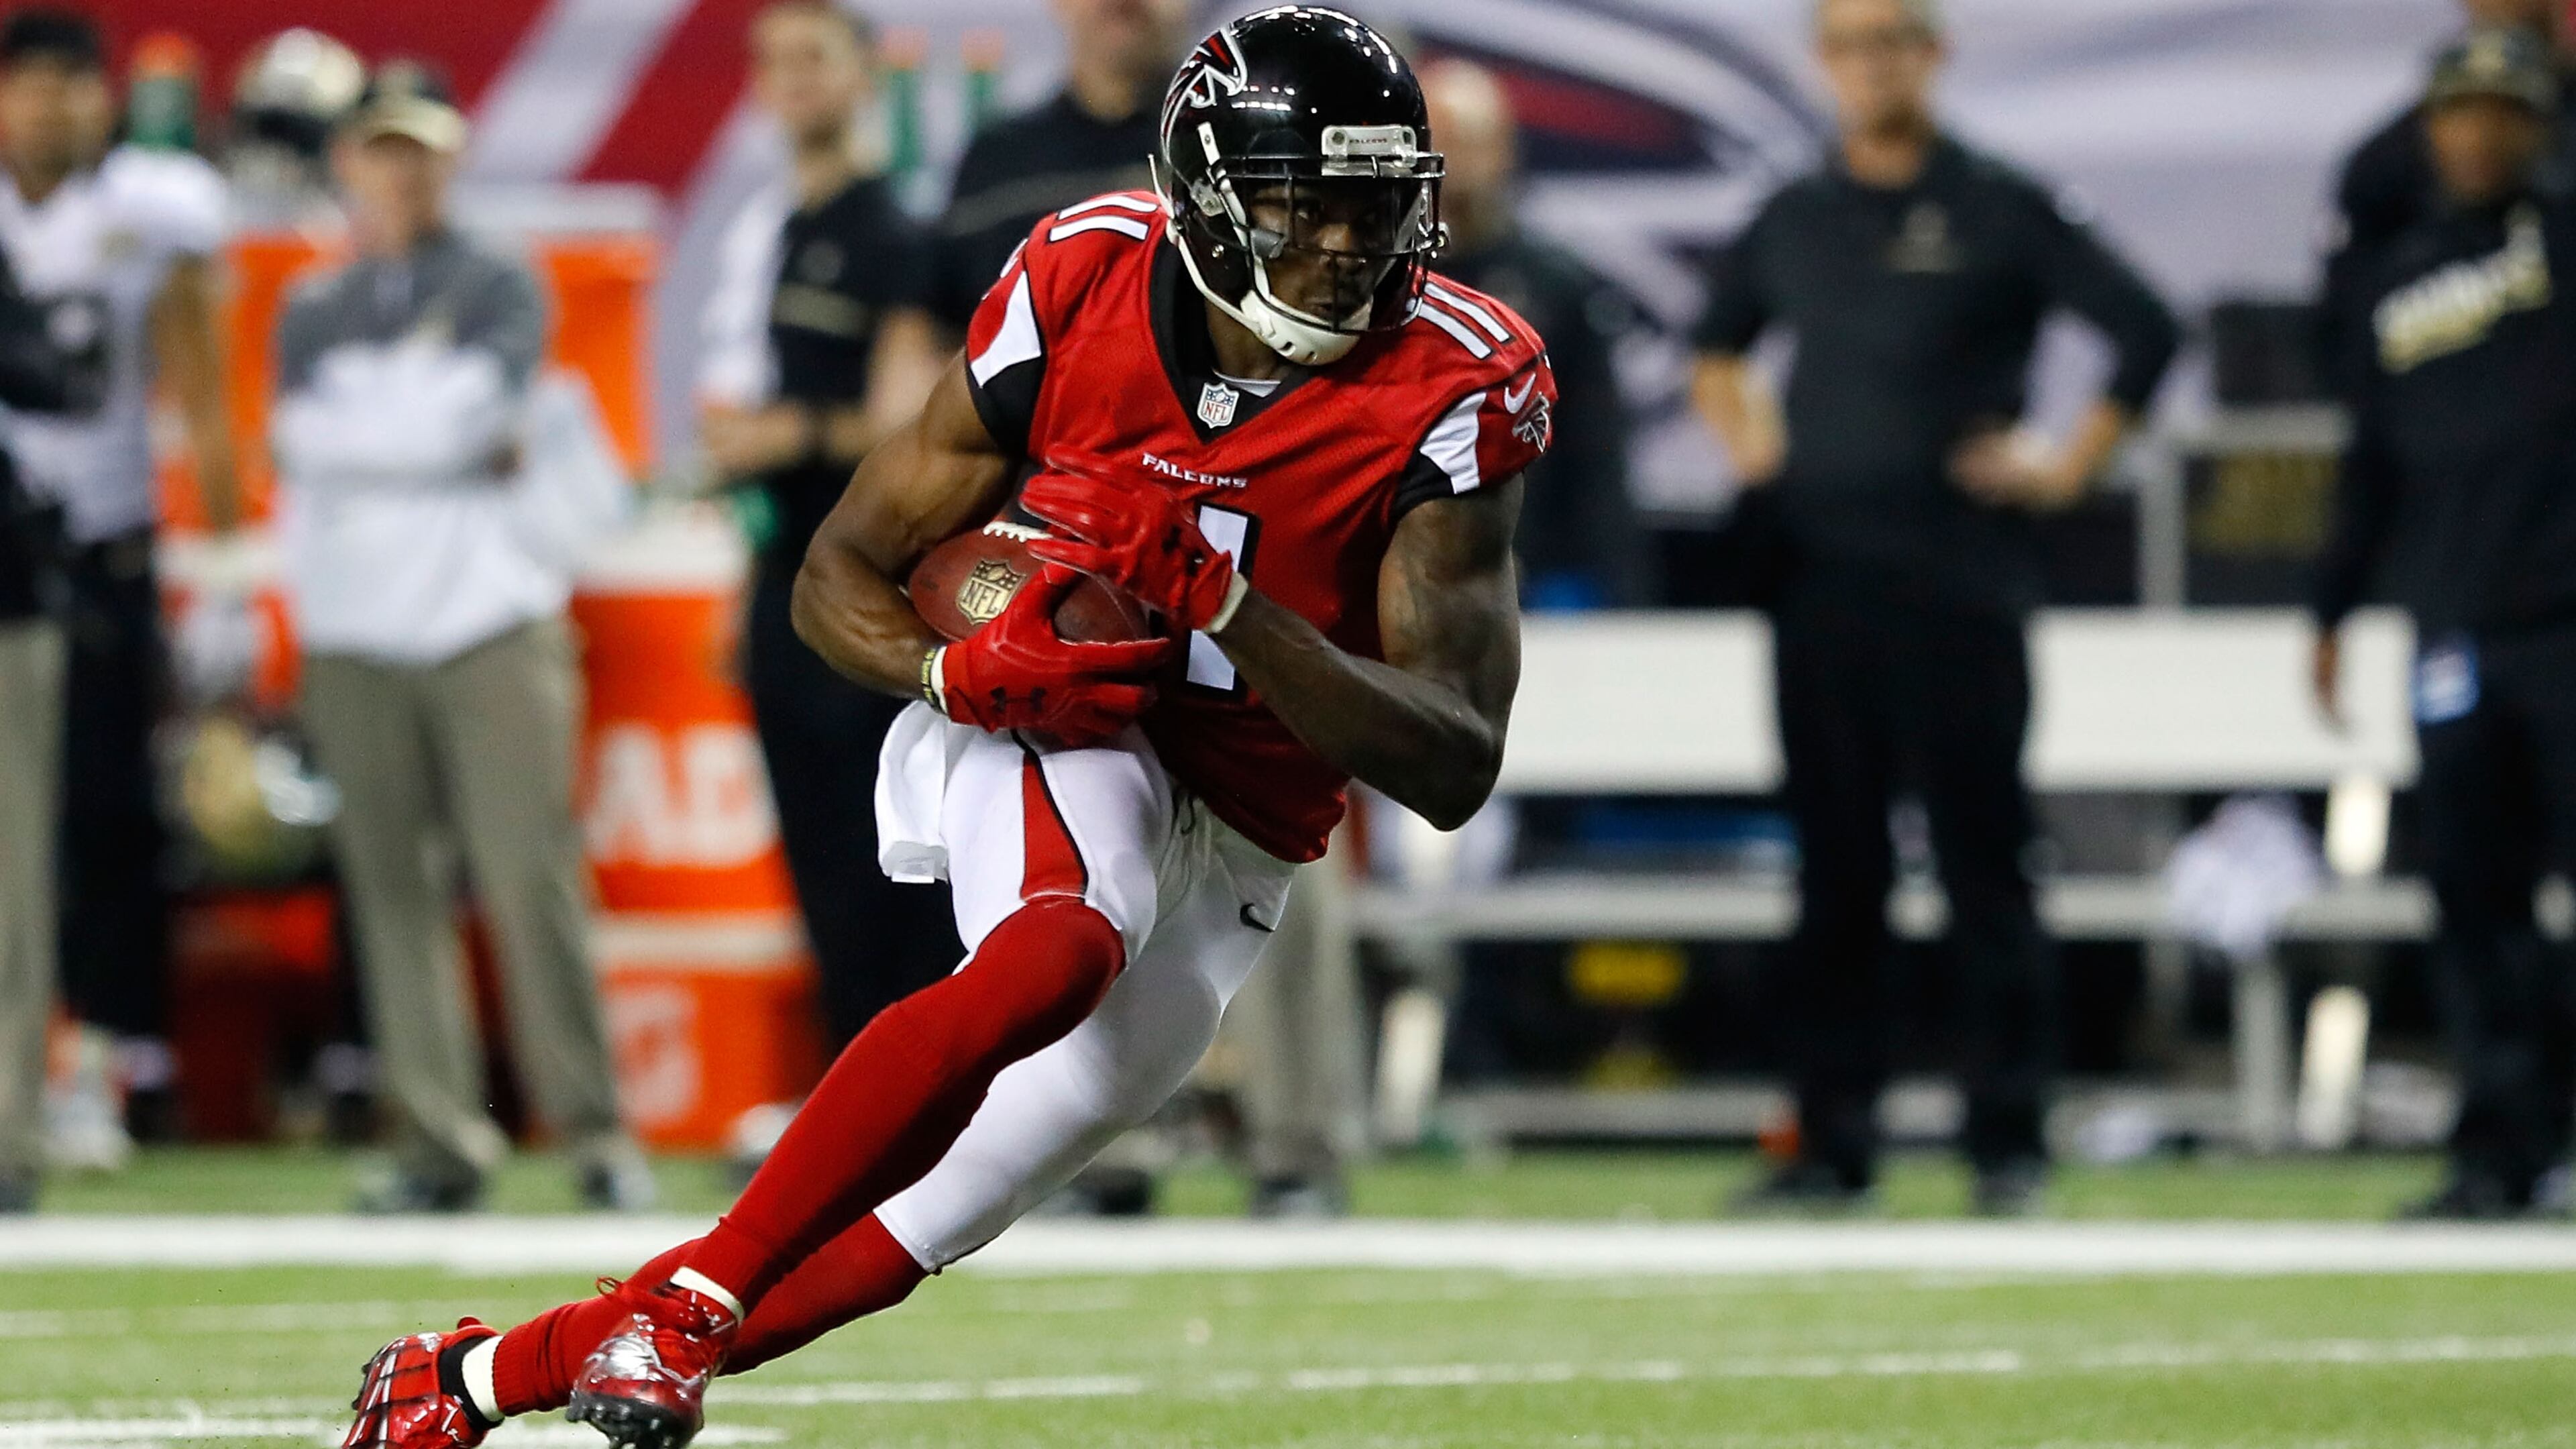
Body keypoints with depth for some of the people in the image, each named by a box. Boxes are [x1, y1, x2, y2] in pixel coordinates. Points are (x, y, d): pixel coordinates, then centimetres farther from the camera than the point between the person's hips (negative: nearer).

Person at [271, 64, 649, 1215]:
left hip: (493, 621, -3)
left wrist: (361, 437, -1)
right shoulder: (312, 315, 17)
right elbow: (305, 440, 4)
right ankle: (439, 1146, 0)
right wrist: (463, 448, 0)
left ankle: (593, 1132, -7)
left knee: (531, 879, -10)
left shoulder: (499, 291, 8)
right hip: (355, 635, 3)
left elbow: (459, 410, -7)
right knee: (393, 889, -2)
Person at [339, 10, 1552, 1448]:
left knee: (914, 1231, -1)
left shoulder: (1456, 393, -17)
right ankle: (684, 1303, -31)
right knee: (1058, 950, -37)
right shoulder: (1086, 281, -12)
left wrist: (1220, 600, -33)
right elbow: (843, 576, 0)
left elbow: (1456, 770, -22)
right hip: (1057, 734, -1)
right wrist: (957, 670, -23)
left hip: (1229, 846, 1)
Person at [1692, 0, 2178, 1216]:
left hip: (1961, 581, -4)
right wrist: (1741, 434, 15)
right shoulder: (1793, 222, 14)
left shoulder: (2002, 213, 0)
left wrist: (2068, 467, -5)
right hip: (1817, 583, 4)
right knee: (1835, 873, 5)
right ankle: (1832, 1141, 8)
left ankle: (2008, 1141, -1)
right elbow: (1716, 342, 31)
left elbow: (2145, 330, -2)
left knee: (1983, 863, -4)